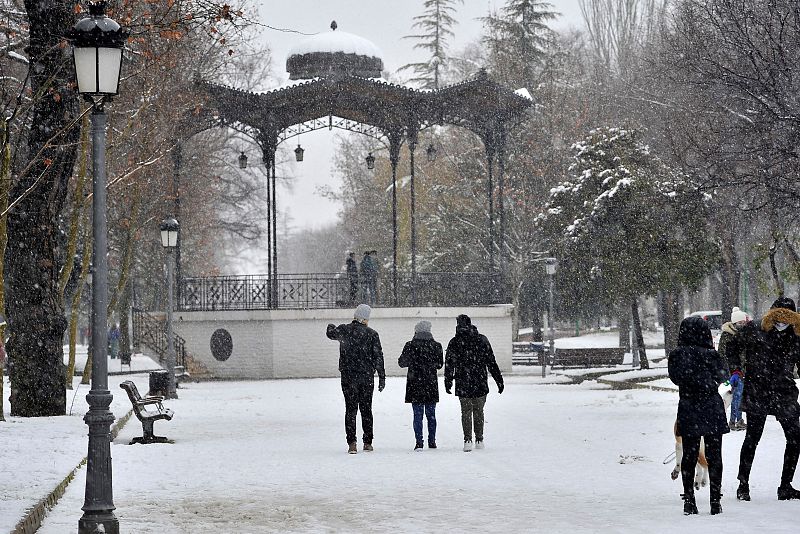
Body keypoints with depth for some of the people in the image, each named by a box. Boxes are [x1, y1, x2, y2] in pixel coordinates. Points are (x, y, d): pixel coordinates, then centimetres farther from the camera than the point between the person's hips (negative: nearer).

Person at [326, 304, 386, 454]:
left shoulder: (343, 330, -3)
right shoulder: (372, 334, -6)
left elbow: (331, 333, 20)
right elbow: (378, 357, -5)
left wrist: (331, 327, 44)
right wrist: (382, 377, 2)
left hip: (348, 377, 0)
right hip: (367, 377, 0)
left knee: (351, 408, 2)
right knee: (366, 409, 11)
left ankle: (351, 443, -8)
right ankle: (368, 442, 15)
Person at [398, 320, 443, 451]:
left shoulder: (411, 346, -9)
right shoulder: (436, 346, -2)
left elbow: (402, 362, -3)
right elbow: (439, 364, 8)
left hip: (415, 386, -2)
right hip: (431, 386, 2)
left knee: (418, 415, 1)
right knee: (431, 414, 13)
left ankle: (419, 442, -4)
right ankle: (432, 441, 17)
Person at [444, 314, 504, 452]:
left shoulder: (454, 342, -2)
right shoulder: (482, 340, -1)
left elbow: (449, 365, 1)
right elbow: (491, 362, 0)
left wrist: (448, 382, 10)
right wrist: (499, 380, 5)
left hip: (462, 384, -1)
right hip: (480, 384, 1)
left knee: (466, 411, 5)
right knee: (478, 411, 13)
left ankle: (468, 440, -9)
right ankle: (479, 440, 16)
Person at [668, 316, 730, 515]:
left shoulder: (676, 356, -7)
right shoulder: (709, 355, -15)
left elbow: (675, 377, 5)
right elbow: (722, 376, -2)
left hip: (687, 411, 2)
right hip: (712, 410, -2)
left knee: (689, 455, 10)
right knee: (714, 456, 7)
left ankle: (689, 500, 8)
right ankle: (715, 501, 7)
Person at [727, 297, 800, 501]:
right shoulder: (753, 330, -4)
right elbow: (732, 348, 8)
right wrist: (737, 370, -3)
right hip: (757, 393, -3)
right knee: (752, 437, -1)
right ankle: (743, 485, 9)